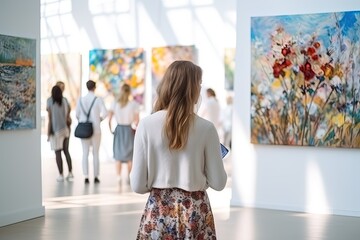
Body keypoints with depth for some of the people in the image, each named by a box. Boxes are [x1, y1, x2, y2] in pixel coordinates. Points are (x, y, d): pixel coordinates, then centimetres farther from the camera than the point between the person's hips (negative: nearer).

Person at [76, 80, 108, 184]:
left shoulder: (80, 100, 2)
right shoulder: (98, 99, -7)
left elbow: (77, 115, 3)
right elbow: (105, 112, -15)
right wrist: (100, 119, 3)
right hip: (96, 129, -2)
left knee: (85, 153, 5)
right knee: (96, 153, 7)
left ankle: (86, 177, -1)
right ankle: (96, 177, 10)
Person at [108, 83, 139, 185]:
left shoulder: (115, 104, 0)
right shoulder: (134, 104, -7)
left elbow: (109, 118, -4)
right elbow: (137, 119, -9)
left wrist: (110, 129, 4)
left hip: (119, 129, 2)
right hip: (130, 130, -2)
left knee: (118, 154, 9)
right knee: (130, 155, 9)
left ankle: (118, 176, 6)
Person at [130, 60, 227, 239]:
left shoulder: (146, 124, -10)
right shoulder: (206, 128, -9)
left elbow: (138, 186, -7)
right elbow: (218, 183, -3)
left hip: (159, 210, 0)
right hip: (196, 211, 0)